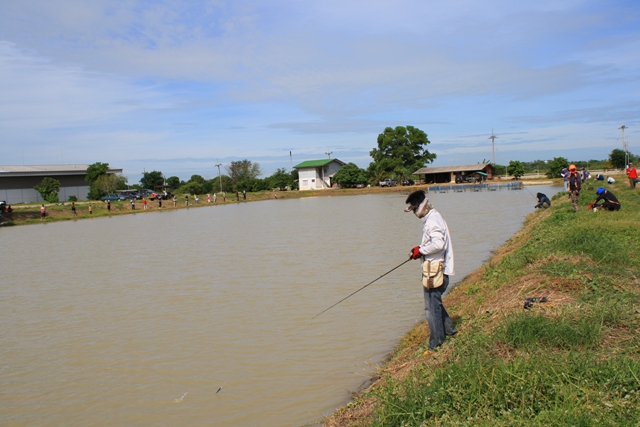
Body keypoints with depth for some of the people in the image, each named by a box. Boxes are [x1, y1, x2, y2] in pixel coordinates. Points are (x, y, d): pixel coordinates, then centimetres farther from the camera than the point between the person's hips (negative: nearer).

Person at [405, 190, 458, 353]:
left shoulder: (433, 220, -18)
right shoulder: (432, 218, 16)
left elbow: (438, 244, -28)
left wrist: (420, 250, -16)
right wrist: (421, 250, 10)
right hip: (436, 269, 11)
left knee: (432, 307, -3)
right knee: (435, 302, 23)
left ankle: (436, 344, 6)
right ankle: (449, 330, 35)